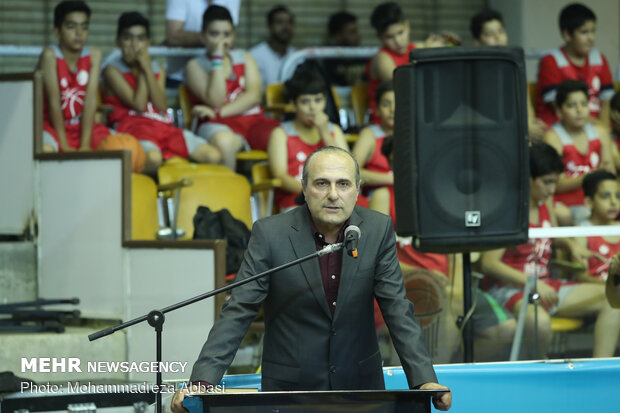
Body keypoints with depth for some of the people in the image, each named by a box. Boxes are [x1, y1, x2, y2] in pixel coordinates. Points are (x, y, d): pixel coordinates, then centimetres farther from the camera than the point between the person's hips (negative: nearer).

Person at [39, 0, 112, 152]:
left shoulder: (93, 55, -4)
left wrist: (85, 144, -19)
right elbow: (54, 100, -17)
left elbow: (91, 100, -11)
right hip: (52, 125, -5)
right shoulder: (50, 55, -15)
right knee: (45, 149, -38)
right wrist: (64, 146, -20)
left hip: (83, 125, 5)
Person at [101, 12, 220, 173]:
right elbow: (139, 105, -5)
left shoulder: (157, 70, 24)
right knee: (153, 158, -44)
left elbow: (161, 107, 5)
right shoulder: (113, 70, 7)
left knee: (213, 156, -19)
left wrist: (147, 69, 2)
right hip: (133, 126, -6)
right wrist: (141, 71, 2)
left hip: (163, 128, 6)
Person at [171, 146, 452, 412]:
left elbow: (397, 310, -4)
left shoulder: (378, 230, -3)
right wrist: (202, 382, -24)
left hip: (361, 385, 2)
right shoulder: (270, 234, -9)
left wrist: (424, 381, -15)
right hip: (290, 388, -2)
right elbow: (238, 312, -12)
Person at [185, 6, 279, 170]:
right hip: (220, 126, -3)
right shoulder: (196, 66, 9)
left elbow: (253, 95, 4)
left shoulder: (244, 58, 20)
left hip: (253, 120, 3)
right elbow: (216, 101, -7)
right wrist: (217, 60, -6)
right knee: (224, 141, -42)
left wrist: (219, 112, -9)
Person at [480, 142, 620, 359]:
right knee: (540, 321, -42)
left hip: (544, 286, 9)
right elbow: (489, 264, -21)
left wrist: (572, 245, 9)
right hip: (509, 289, -9)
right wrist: (532, 284, -29)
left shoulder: (545, 205, 12)